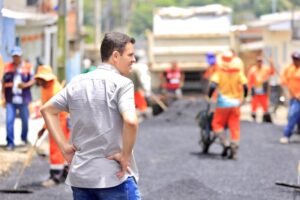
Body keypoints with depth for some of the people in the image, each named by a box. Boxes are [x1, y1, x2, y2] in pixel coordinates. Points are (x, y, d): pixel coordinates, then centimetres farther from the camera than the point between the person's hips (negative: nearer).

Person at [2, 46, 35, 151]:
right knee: (9, 121, -9)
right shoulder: (8, 67, 3)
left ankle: (24, 138, 36)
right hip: (10, 99, 0)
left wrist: (26, 85, -16)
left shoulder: (27, 67, 0)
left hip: (23, 99, 1)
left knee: (25, 120, 13)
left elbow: (32, 80, 5)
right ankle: (10, 143, -4)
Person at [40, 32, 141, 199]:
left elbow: (47, 110, 18)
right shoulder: (121, 83, -10)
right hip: (114, 177, -6)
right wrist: (125, 155, -13)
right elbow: (130, 121, -26)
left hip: (80, 176, 6)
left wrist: (64, 146, 12)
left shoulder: (77, 83, 10)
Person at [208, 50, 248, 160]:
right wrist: (244, 97, 13)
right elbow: (245, 86, -4)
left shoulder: (219, 73, -7)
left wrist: (209, 96, -4)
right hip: (235, 102, 3)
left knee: (217, 124, 11)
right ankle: (234, 150, 3)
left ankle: (225, 143, -7)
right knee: (235, 127, 7)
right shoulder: (238, 72, 1)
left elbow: (212, 86, -20)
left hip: (223, 103, -3)